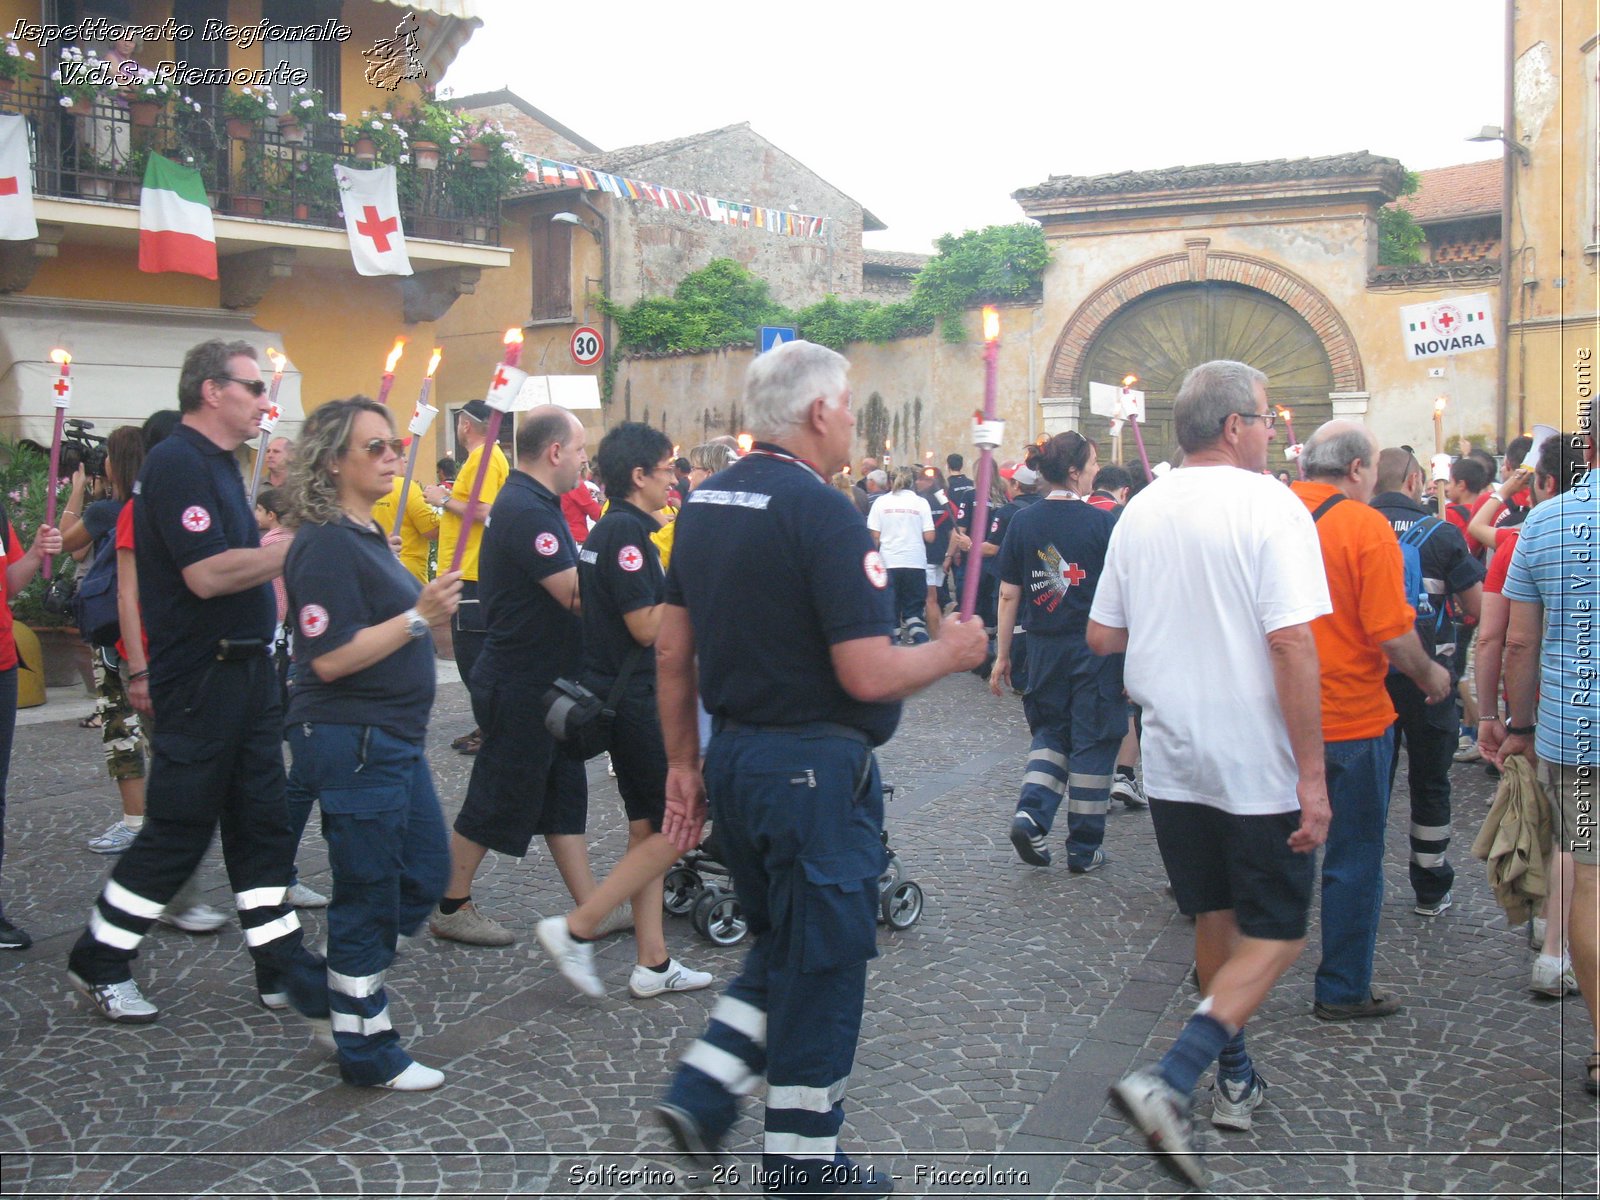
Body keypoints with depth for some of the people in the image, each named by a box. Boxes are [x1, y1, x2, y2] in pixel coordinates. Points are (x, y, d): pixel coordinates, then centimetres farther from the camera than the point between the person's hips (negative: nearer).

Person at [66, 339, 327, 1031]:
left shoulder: (218, 463, 14)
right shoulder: (178, 463, -16)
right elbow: (207, 575, -26)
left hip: (244, 671, 9)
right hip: (200, 680, -9)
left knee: (261, 825, 11)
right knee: (177, 831, 1)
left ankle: (284, 968, 18)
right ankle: (98, 964, 18)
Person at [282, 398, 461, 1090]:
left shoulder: (367, 534, 14)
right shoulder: (326, 546, -17)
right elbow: (330, 658, -23)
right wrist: (419, 618, -25)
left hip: (393, 739, 10)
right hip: (350, 742, -10)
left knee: (425, 876, 15)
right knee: (369, 896, 1)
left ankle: (342, 983, 30)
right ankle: (368, 1053, 15)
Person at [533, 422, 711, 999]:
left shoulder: (607, 529, 14)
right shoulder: (626, 531, -17)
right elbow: (646, 625, -20)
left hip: (623, 696, 10)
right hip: (635, 697, -10)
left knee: (648, 830, 12)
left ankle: (653, 963, 17)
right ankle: (576, 929, -2)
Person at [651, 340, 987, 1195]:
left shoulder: (704, 504, 7)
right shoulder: (822, 513, -18)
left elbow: (672, 653, 11)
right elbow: (868, 676, -22)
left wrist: (683, 762, 18)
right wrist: (950, 652, -4)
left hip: (734, 755, 8)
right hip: (815, 769, -8)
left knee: (779, 948, 25)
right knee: (822, 966, 8)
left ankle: (702, 1092, 18)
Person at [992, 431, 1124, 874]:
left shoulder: (1023, 523, -1)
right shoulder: (1102, 523, -11)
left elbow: (1009, 595, 1)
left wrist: (1002, 654, 8)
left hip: (1044, 649, 4)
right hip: (1096, 650, -3)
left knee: (1051, 732, 20)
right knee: (1092, 742, 7)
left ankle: (1031, 812, -2)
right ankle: (1084, 849, 15)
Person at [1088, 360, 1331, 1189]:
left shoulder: (1139, 512, 4)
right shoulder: (1270, 506, -14)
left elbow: (1101, 636, 8)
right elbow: (1292, 643, -21)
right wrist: (1312, 775, -18)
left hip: (1171, 762, 6)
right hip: (1258, 766, -6)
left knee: (1215, 922, 20)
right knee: (1274, 936, 5)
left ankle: (1236, 1080, 30)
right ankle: (1169, 1082, -10)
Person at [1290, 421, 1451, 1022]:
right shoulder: (1365, 526, -15)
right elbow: (1393, 634, -18)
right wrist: (1429, 675, 1)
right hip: (1352, 720, -5)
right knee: (1354, 859, 9)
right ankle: (1343, 990, 18)